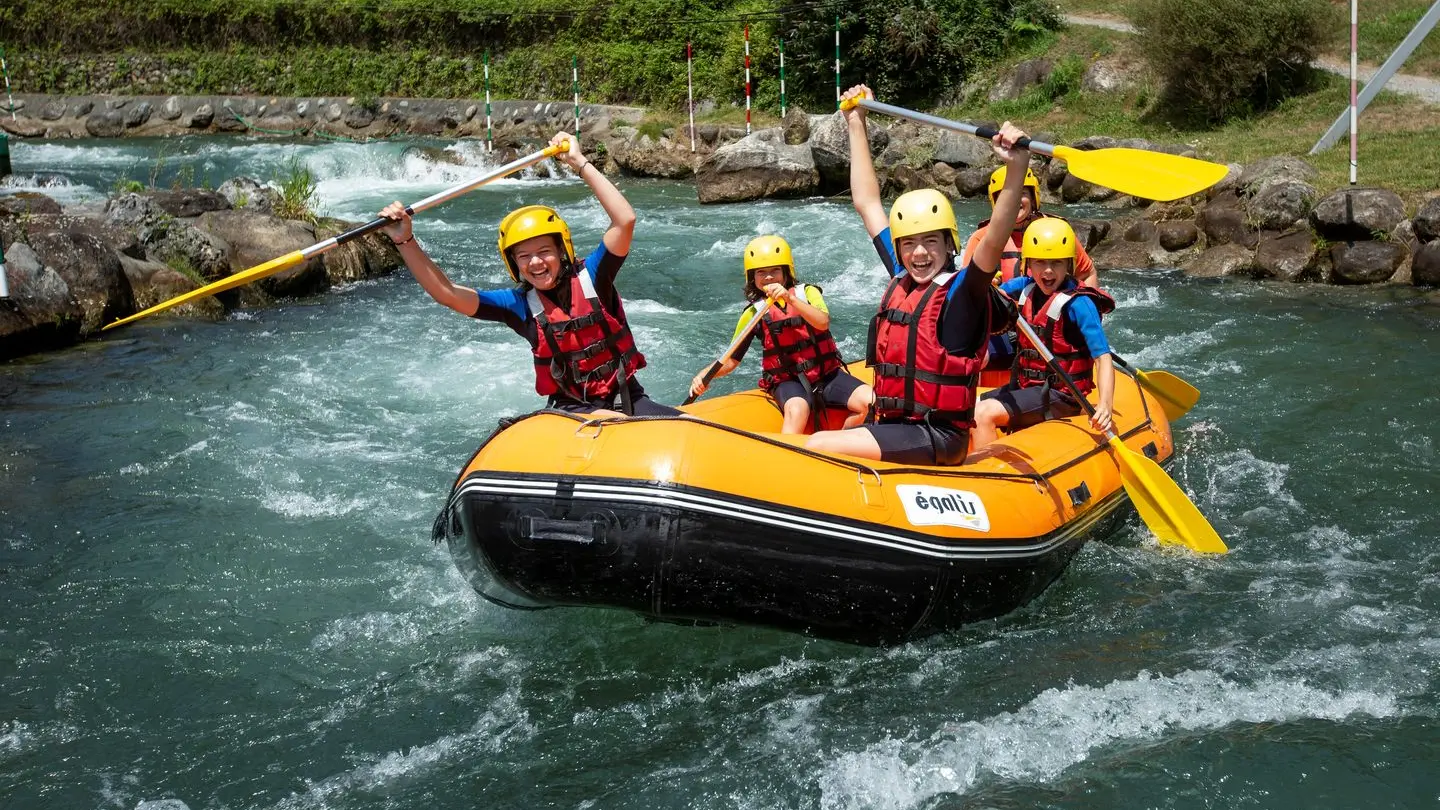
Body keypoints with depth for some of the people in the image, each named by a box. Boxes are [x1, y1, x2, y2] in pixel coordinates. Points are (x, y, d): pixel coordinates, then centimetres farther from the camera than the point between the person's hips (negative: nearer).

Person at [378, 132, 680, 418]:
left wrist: (580, 164, -17)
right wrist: (405, 241, -15)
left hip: (627, 398, 1)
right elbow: (447, 293, -5)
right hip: (571, 409, 0)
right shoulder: (519, 304, 1)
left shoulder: (590, 276, -3)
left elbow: (625, 220, -17)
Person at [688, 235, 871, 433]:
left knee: (868, 401, -22)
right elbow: (731, 360, 8)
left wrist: (790, 298, -28)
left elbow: (823, 322, -17)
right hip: (788, 381, -2)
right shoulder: (753, 314, 5)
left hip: (826, 373, 2)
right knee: (797, 409, -37)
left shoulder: (807, 292, 4)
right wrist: (705, 375, -11)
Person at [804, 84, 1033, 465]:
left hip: (937, 437, -8)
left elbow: (994, 241, -29)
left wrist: (1016, 168, -43)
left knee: (818, 448, -21)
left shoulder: (961, 292, -9)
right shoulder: (902, 279, 10)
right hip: (893, 428, 8)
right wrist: (856, 124, 23)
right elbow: (867, 203, 18)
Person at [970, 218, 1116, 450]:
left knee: (983, 413, -21)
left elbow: (1103, 358, -22)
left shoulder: (1078, 304, -18)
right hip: (1026, 387, 8)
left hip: (1060, 396, -8)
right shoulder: (1024, 288, 2)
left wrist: (1105, 405, -37)